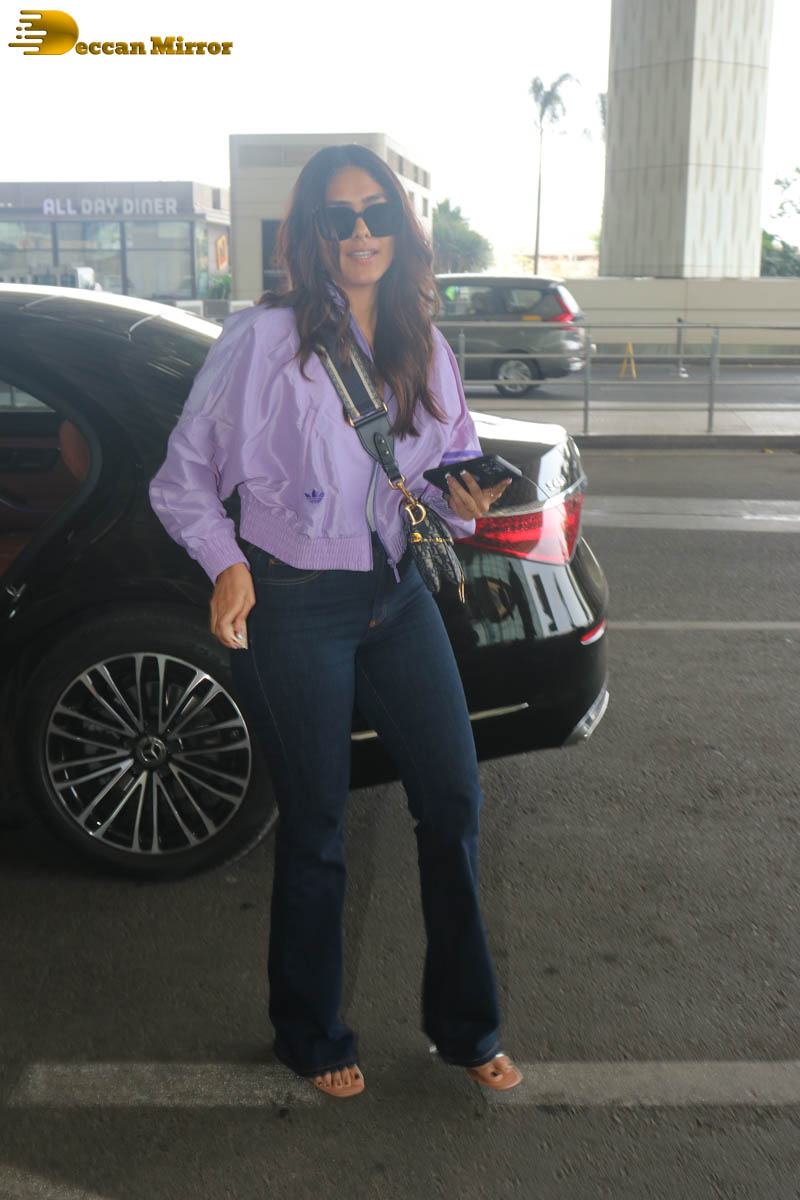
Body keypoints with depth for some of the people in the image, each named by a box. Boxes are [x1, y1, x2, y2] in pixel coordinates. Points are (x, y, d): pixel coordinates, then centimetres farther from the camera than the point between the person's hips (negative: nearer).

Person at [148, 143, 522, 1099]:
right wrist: (227, 564, -20)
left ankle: (463, 1026, 28)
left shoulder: (424, 349, 8)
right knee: (315, 830, 6)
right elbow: (182, 478, -4)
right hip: (294, 607, -5)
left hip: (398, 596, 5)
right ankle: (311, 1038, 30)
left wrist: (463, 500, -6)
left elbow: (450, 472, 17)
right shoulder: (262, 339, -8)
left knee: (453, 803, 7)